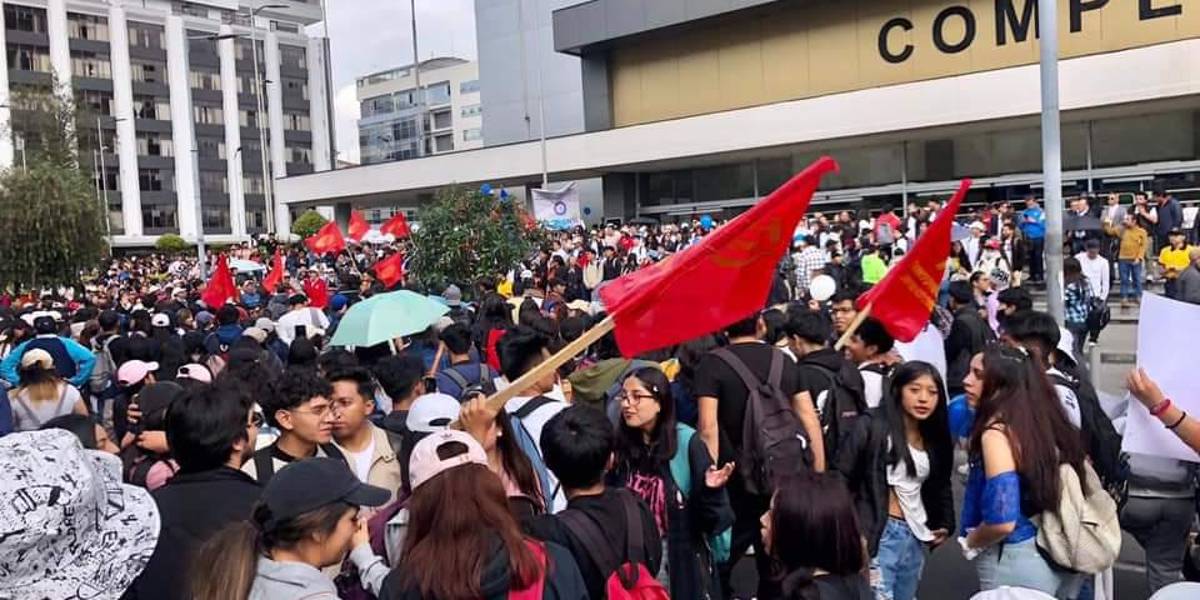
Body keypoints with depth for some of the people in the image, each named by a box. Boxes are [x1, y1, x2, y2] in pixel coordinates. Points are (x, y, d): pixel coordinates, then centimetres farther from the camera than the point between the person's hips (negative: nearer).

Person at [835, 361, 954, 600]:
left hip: (916, 538, 7)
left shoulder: (936, 439, 9)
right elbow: (842, 478, -10)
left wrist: (945, 524, 12)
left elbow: (941, 486, 24)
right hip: (879, 535, -6)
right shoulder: (871, 429, -9)